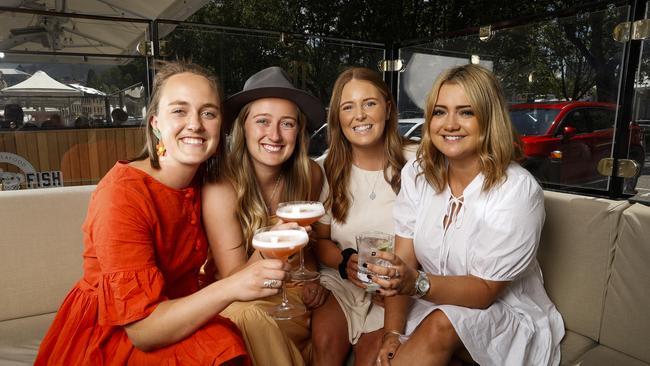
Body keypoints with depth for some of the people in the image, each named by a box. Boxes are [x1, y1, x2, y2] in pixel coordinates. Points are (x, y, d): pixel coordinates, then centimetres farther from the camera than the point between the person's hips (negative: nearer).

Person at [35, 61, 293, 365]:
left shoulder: (201, 183, -2)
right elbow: (141, 330, -23)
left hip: (177, 315, 6)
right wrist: (230, 288, -36)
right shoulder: (121, 194, -23)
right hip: (108, 340, -6)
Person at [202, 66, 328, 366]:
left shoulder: (310, 175, -9)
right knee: (251, 315, -31)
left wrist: (312, 280, -7)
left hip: (294, 290, 4)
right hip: (242, 300, -3)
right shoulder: (221, 188, -20)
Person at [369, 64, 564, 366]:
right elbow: (403, 263, -9)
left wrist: (418, 283, -35)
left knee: (443, 324, -32)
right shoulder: (417, 173, -5)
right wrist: (393, 334, -21)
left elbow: (485, 291, -18)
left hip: (506, 315, -2)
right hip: (433, 304, 3)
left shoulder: (518, 191, -18)